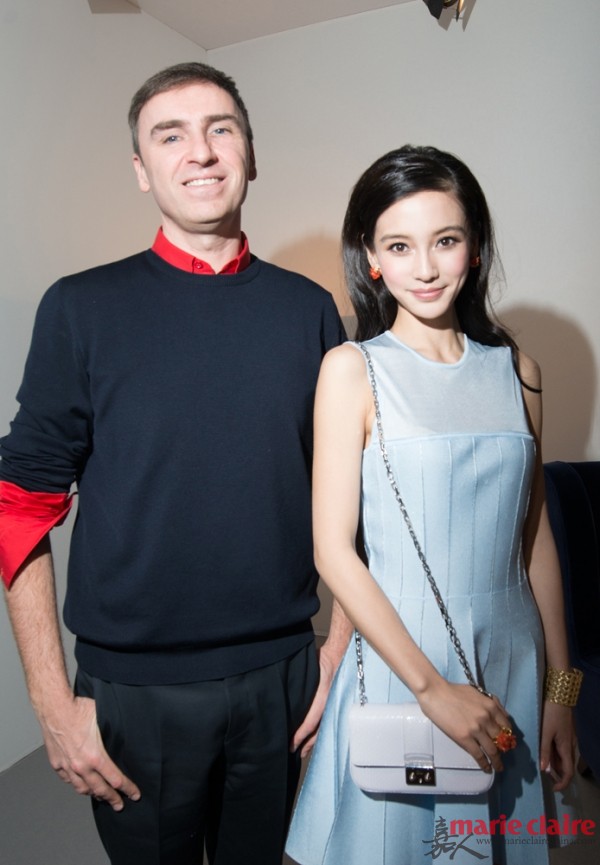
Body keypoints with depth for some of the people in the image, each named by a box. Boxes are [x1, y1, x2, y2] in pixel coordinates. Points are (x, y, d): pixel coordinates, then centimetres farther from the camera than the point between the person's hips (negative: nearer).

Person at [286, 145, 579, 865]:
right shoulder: (352, 369, -10)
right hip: (398, 663, -3)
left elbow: (534, 537, 6)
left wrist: (558, 690, 9)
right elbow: (334, 551, -13)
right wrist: (432, 686, -13)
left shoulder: (514, 370, 1)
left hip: (511, 665, 4)